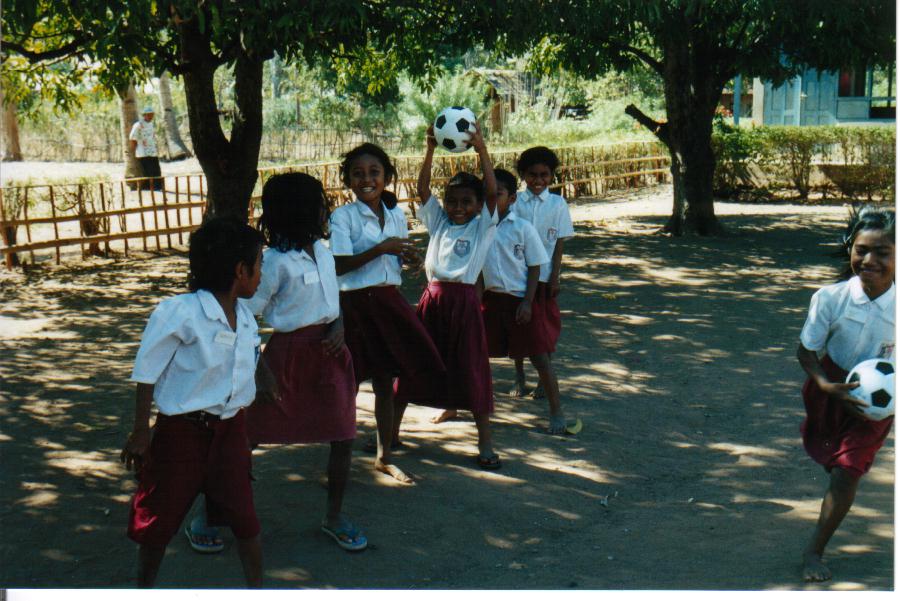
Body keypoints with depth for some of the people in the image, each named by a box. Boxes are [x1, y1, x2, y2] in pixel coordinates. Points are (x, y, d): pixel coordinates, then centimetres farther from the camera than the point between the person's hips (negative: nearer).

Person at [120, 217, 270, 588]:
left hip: (230, 428, 5)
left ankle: (257, 587, 20)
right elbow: (147, 373, -13)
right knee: (161, 517, 9)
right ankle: (144, 587, 31)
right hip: (182, 429, -5)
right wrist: (141, 431, -11)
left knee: (243, 516, 5)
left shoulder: (245, 318, 2)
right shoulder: (179, 313, -20)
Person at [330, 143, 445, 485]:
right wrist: (380, 249, -24)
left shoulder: (396, 215, 9)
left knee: (385, 381, 11)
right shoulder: (342, 216, -8)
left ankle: (384, 456, 26)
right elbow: (339, 265, -18)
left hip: (389, 301, 5)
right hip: (354, 304, -5)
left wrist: (410, 259, -2)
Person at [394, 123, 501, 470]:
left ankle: (485, 444, 10)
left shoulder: (482, 226, 2)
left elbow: (492, 192, -12)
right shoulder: (438, 221, 11)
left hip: (464, 301, -3)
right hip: (433, 298, 3)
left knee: (472, 370, 1)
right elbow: (423, 188, 1)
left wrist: (481, 151, -19)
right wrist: (430, 150, -10)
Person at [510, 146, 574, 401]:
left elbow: (559, 244, -1)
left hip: (544, 274, 0)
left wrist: (555, 277, -5)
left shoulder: (557, 204, -1)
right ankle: (519, 378, 22)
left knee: (547, 327, 6)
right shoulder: (515, 202, -2)